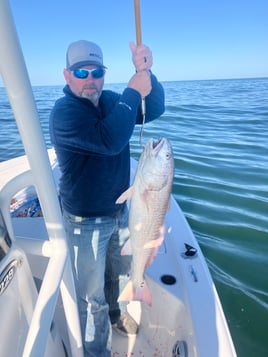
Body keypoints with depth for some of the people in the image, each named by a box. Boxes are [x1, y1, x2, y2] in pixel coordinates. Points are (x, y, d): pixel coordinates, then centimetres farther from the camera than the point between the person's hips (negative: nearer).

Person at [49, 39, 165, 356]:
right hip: (85, 221, -6)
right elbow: (109, 140, -36)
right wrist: (133, 91, -27)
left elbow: (154, 109, -4)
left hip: (120, 210, 7)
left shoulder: (111, 101, 2)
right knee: (92, 294, 12)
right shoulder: (63, 112, -20)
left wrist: (145, 73, -20)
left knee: (120, 272, 28)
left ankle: (117, 314, 59)